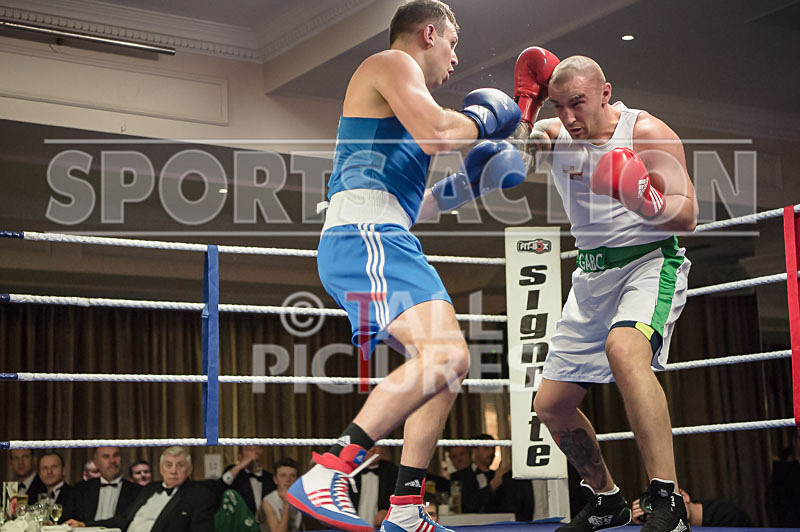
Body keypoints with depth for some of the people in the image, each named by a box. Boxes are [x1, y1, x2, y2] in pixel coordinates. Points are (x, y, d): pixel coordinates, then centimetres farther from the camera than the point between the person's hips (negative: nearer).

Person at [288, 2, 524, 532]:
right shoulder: (392, 63, 2)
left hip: (385, 243, 11)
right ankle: (325, 478, -27)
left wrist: (467, 184, 31)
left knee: (448, 367, 14)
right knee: (444, 354, -25)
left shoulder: (398, 82, 33)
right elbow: (436, 133, -17)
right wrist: (483, 116, 3)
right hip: (363, 237, -11)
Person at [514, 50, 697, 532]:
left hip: (651, 262, -6)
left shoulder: (647, 132, -11)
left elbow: (687, 216, -15)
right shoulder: (554, 135, 4)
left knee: (623, 348, -38)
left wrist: (644, 202, -34)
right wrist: (526, 102, -18)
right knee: (551, 405, 7)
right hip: (593, 275, 7)